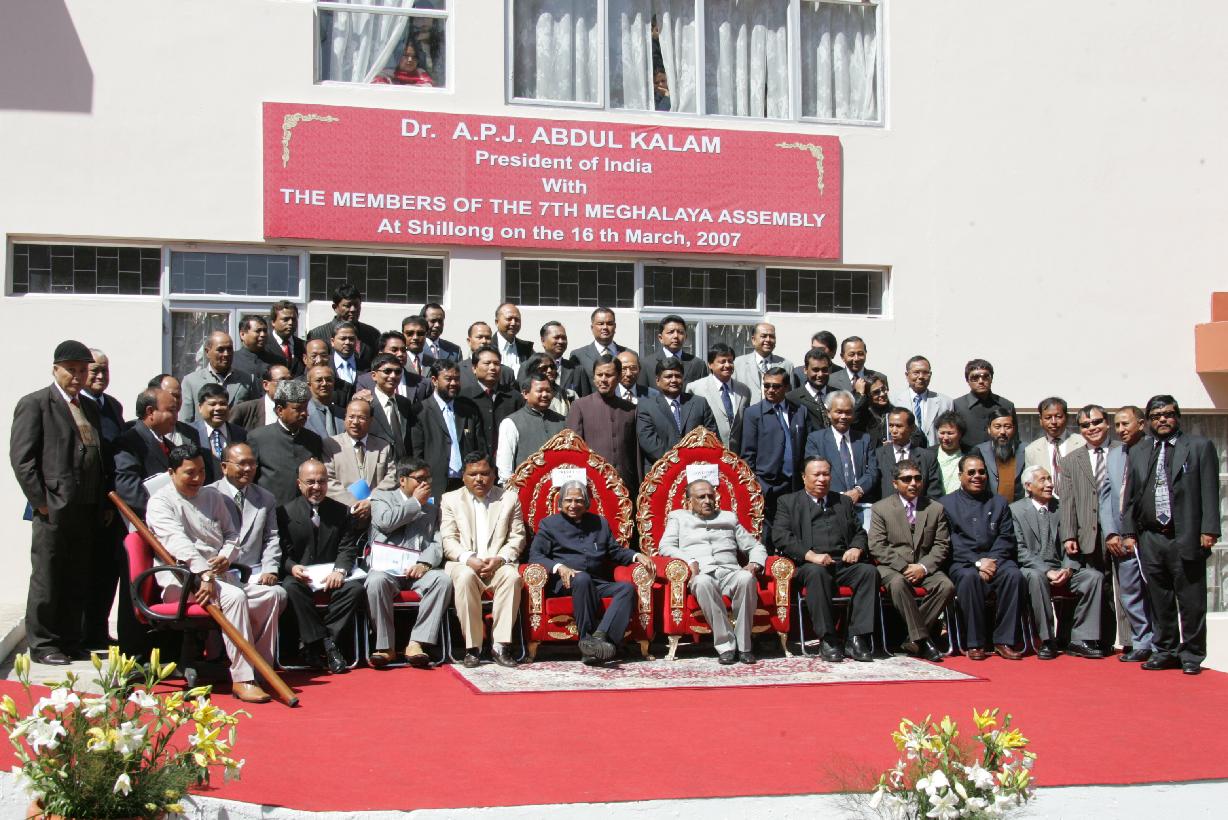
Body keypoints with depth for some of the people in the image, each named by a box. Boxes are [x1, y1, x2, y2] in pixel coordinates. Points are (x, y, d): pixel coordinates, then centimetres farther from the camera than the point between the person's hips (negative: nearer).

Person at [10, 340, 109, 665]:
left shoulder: (90, 408, 19)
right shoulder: (35, 404, -3)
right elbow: (21, 457, -9)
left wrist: (105, 503, 13)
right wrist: (40, 501, -13)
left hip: (88, 512, 7)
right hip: (53, 509, -7)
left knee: (78, 581, 10)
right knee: (47, 579, 0)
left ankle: (70, 641, 19)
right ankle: (43, 644, 8)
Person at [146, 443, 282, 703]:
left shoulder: (212, 495, 20)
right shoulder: (161, 502, -2)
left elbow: (231, 533, 22)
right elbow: (178, 541, -18)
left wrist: (226, 557, -2)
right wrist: (204, 575, -31)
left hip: (219, 573, 7)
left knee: (270, 595, -12)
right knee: (234, 596, -32)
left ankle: (262, 667, -7)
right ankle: (242, 680, -34)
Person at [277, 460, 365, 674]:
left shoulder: (340, 511, 11)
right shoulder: (285, 512, 3)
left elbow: (348, 548, 3)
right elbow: (282, 551, -1)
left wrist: (340, 570, -18)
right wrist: (292, 567, -24)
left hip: (331, 577, 2)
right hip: (299, 575, -2)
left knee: (355, 588, -28)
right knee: (291, 588, -36)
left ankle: (314, 643, -21)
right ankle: (325, 643, -29)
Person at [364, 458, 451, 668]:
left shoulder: (432, 509, 25)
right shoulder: (382, 497, 15)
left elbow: (437, 545, 11)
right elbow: (386, 521, -8)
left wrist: (424, 564, -11)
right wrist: (416, 502, 2)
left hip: (419, 570, 3)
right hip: (387, 567, -3)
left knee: (443, 580, -29)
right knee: (376, 581, -36)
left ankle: (416, 643, -30)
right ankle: (385, 646, -25)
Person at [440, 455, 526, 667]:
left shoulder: (510, 498, 14)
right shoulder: (450, 500, 12)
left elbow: (517, 538, 8)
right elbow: (448, 540, 3)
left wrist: (499, 559, -11)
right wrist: (469, 559, -16)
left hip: (498, 564, 1)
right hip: (463, 564, -1)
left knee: (512, 576, -33)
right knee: (465, 577, -36)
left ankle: (501, 645, -29)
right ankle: (472, 647, -30)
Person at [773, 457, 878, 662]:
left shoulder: (844, 501, 27)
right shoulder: (788, 502, 13)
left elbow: (860, 532, 26)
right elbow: (780, 537, -1)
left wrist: (856, 548, 0)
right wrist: (810, 555, -16)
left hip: (844, 563, 4)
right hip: (810, 565, -3)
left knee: (869, 571, -27)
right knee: (816, 573, -38)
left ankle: (858, 638, -28)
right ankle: (827, 640, -32)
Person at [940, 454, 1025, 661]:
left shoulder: (999, 502, 21)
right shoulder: (946, 504, 12)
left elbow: (1006, 539, 9)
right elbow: (951, 544, 0)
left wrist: (990, 560, -9)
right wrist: (977, 562, -13)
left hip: (995, 560, 2)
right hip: (963, 564, -2)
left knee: (1013, 574, -30)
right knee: (970, 577, -36)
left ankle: (1004, 641, -25)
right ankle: (975, 643, -28)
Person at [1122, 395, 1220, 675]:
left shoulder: (1199, 447, 5)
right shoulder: (1138, 453, 16)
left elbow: (1209, 492, -2)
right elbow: (1130, 497, 16)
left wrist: (1209, 530, -10)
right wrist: (1129, 531, 7)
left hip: (1186, 537, -3)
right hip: (1150, 538, 4)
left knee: (1191, 601, 0)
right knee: (1159, 600, 8)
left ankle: (1191, 655, 9)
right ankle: (1164, 651, 17)